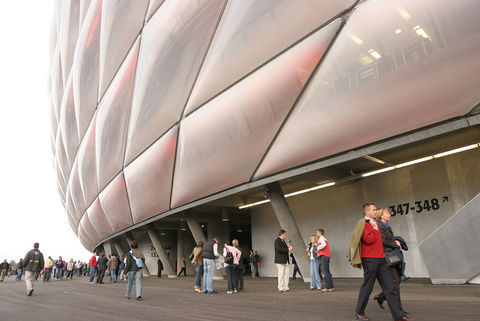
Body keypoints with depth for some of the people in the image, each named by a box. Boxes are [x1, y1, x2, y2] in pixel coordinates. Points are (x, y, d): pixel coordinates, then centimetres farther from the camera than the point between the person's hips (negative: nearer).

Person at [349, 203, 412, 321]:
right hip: (369, 260, -8)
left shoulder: (374, 223, 18)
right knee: (367, 287, 2)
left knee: (389, 288, 6)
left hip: (381, 259, 8)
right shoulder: (363, 223, -9)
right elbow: (369, 240, -20)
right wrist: (375, 228, -9)